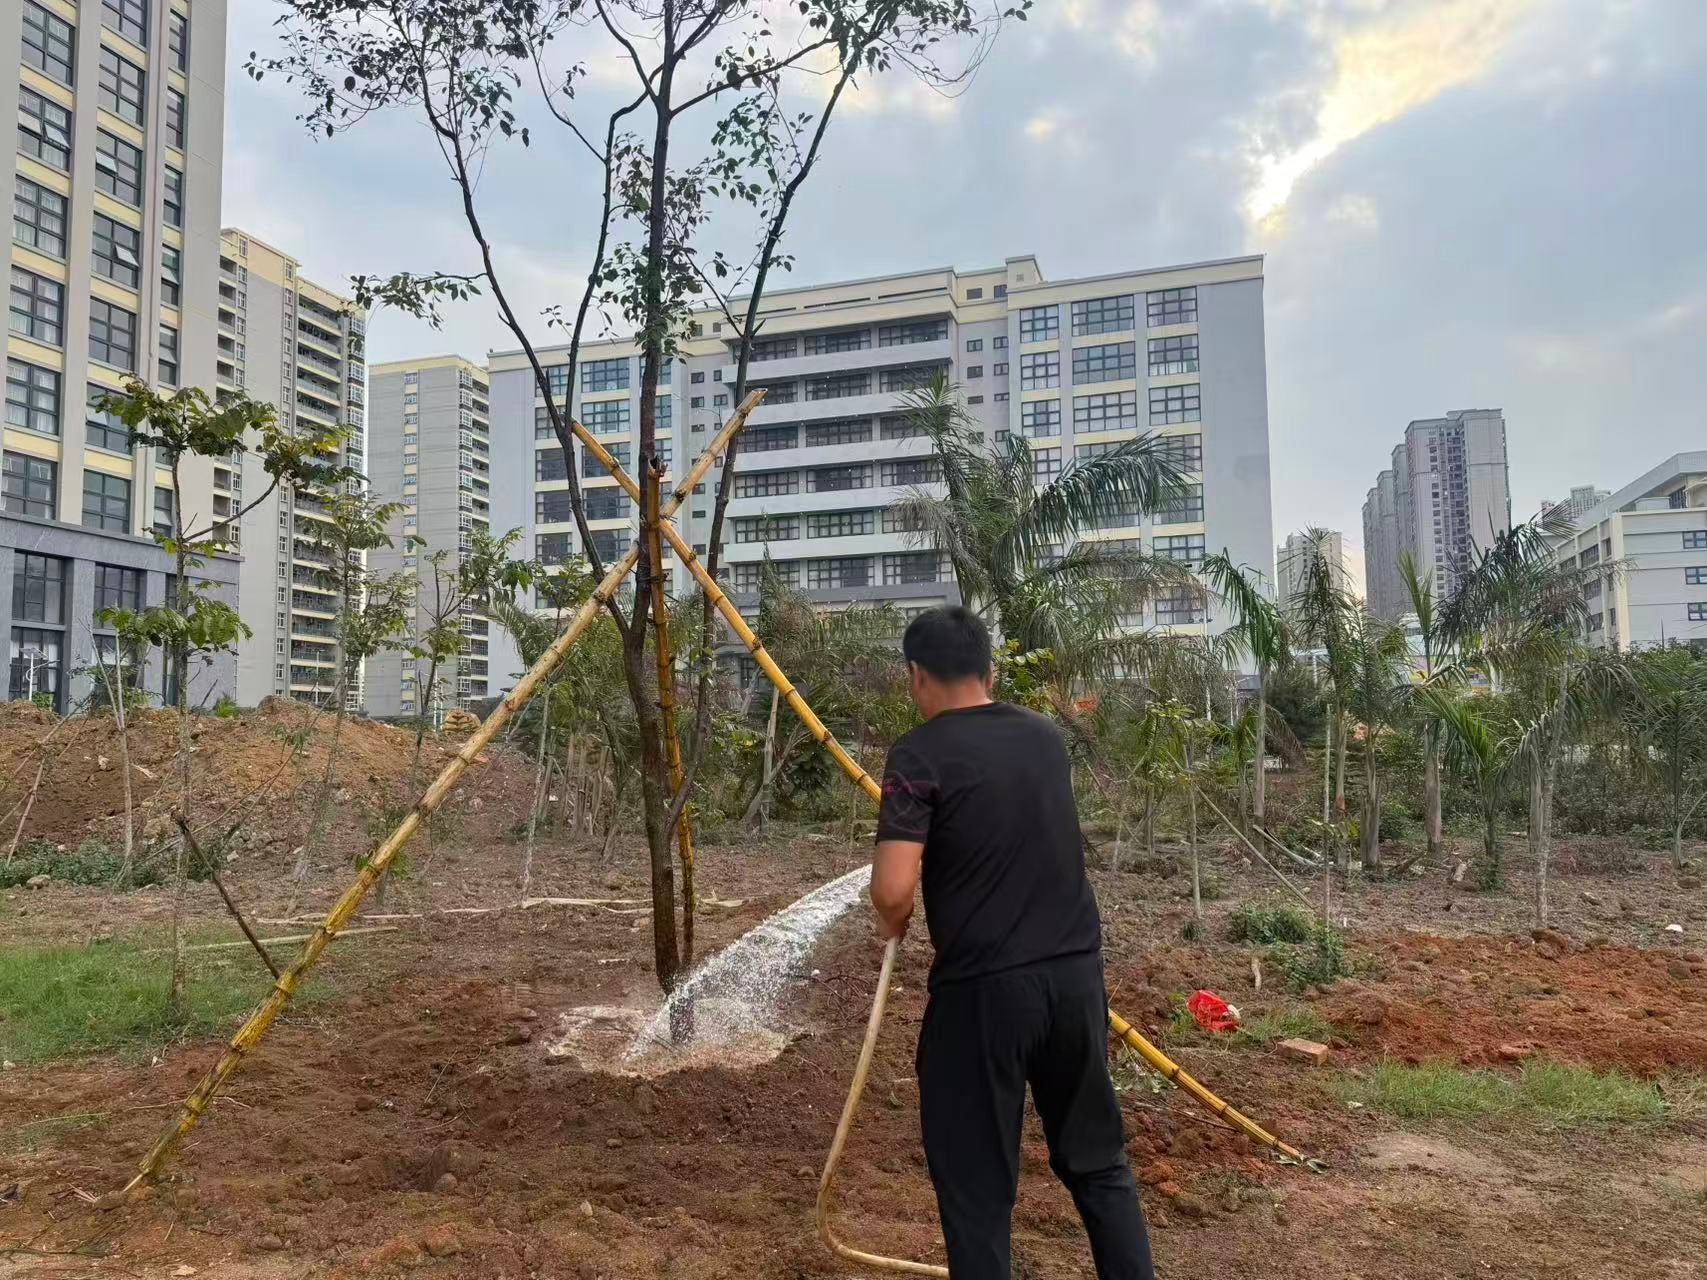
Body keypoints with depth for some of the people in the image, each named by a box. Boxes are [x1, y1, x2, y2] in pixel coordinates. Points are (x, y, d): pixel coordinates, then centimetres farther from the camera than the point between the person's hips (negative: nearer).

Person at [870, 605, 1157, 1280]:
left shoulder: (920, 754, -10)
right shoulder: (1045, 736, 8)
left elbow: (892, 889, -19)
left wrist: (890, 926, 2)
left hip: (983, 987, -6)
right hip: (1076, 971, 6)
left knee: (976, 1182, 9)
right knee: (1098, 1158, 21)